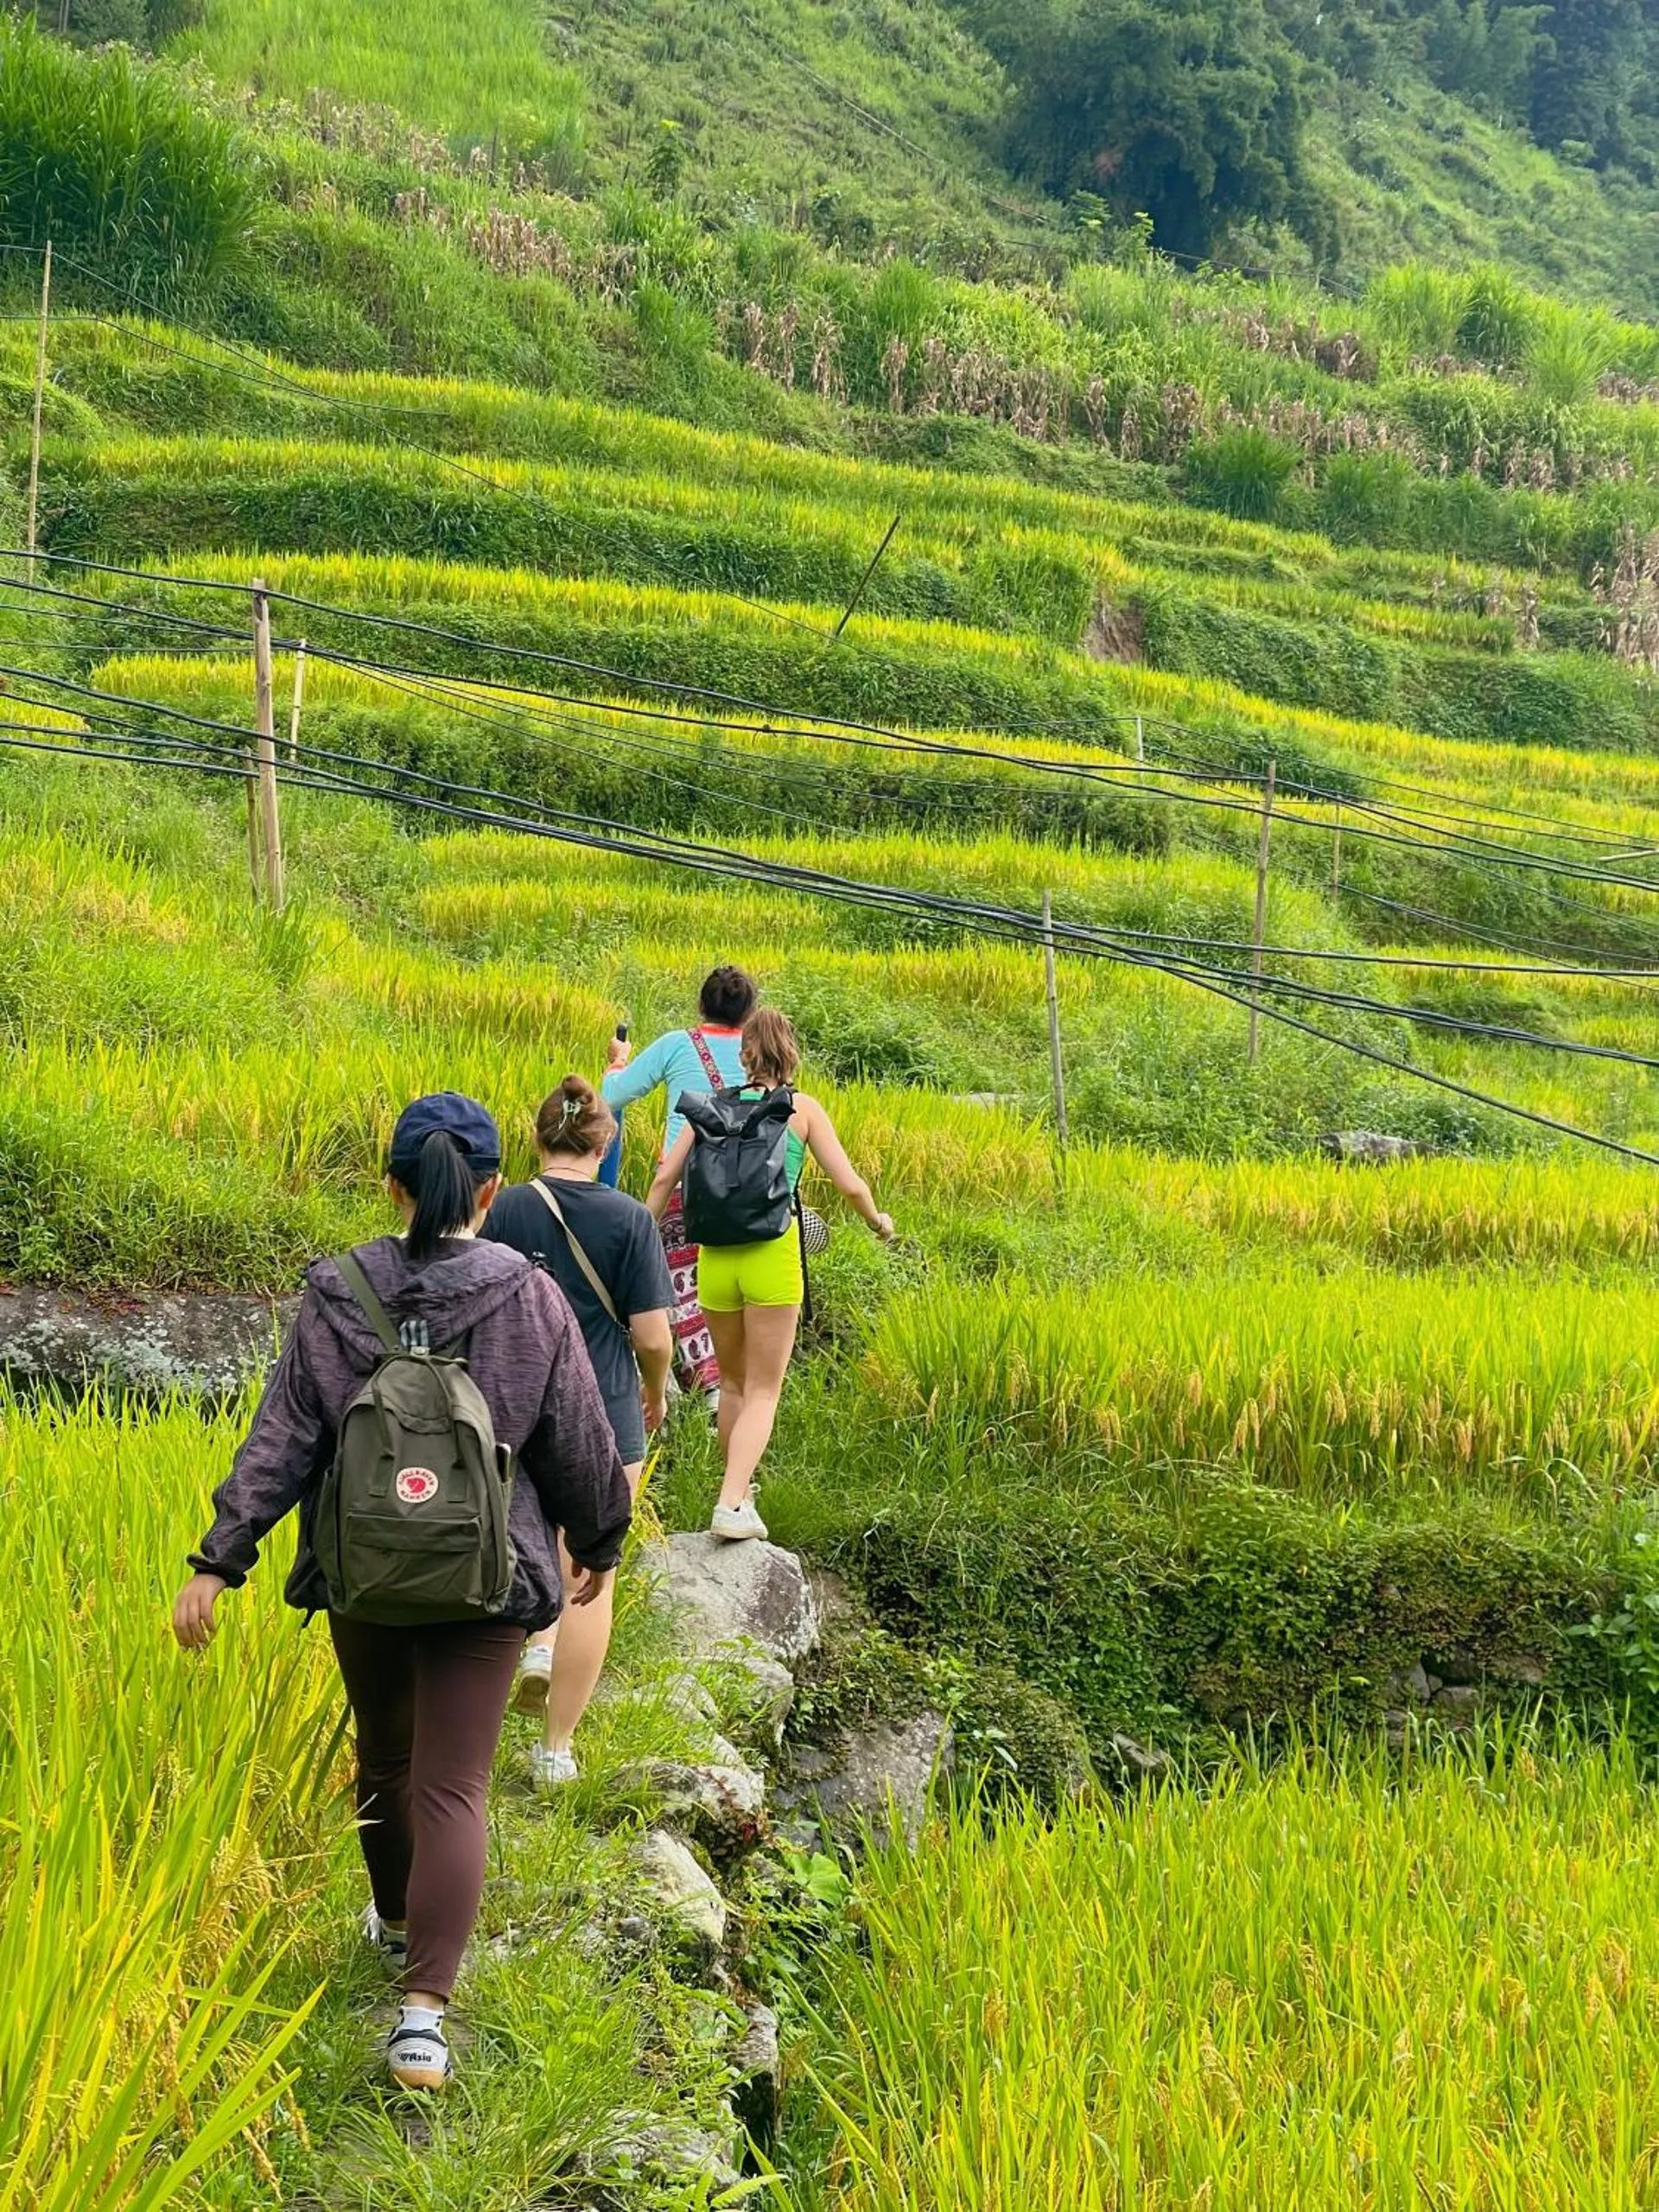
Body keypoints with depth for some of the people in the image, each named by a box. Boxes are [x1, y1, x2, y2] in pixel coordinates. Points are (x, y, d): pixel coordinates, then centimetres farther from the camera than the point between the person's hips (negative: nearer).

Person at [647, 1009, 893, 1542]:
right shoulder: (802, 1109, 3)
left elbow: (665, 1179, 3)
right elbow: (849, 1184, -1)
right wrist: (877, 1221, 18)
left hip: (715, 1259, 3)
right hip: (772, 1256, -3)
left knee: (732, 1383, 21)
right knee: (763, 1390, 3)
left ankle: (737, 1489, 31)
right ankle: (732, 1503, -13)